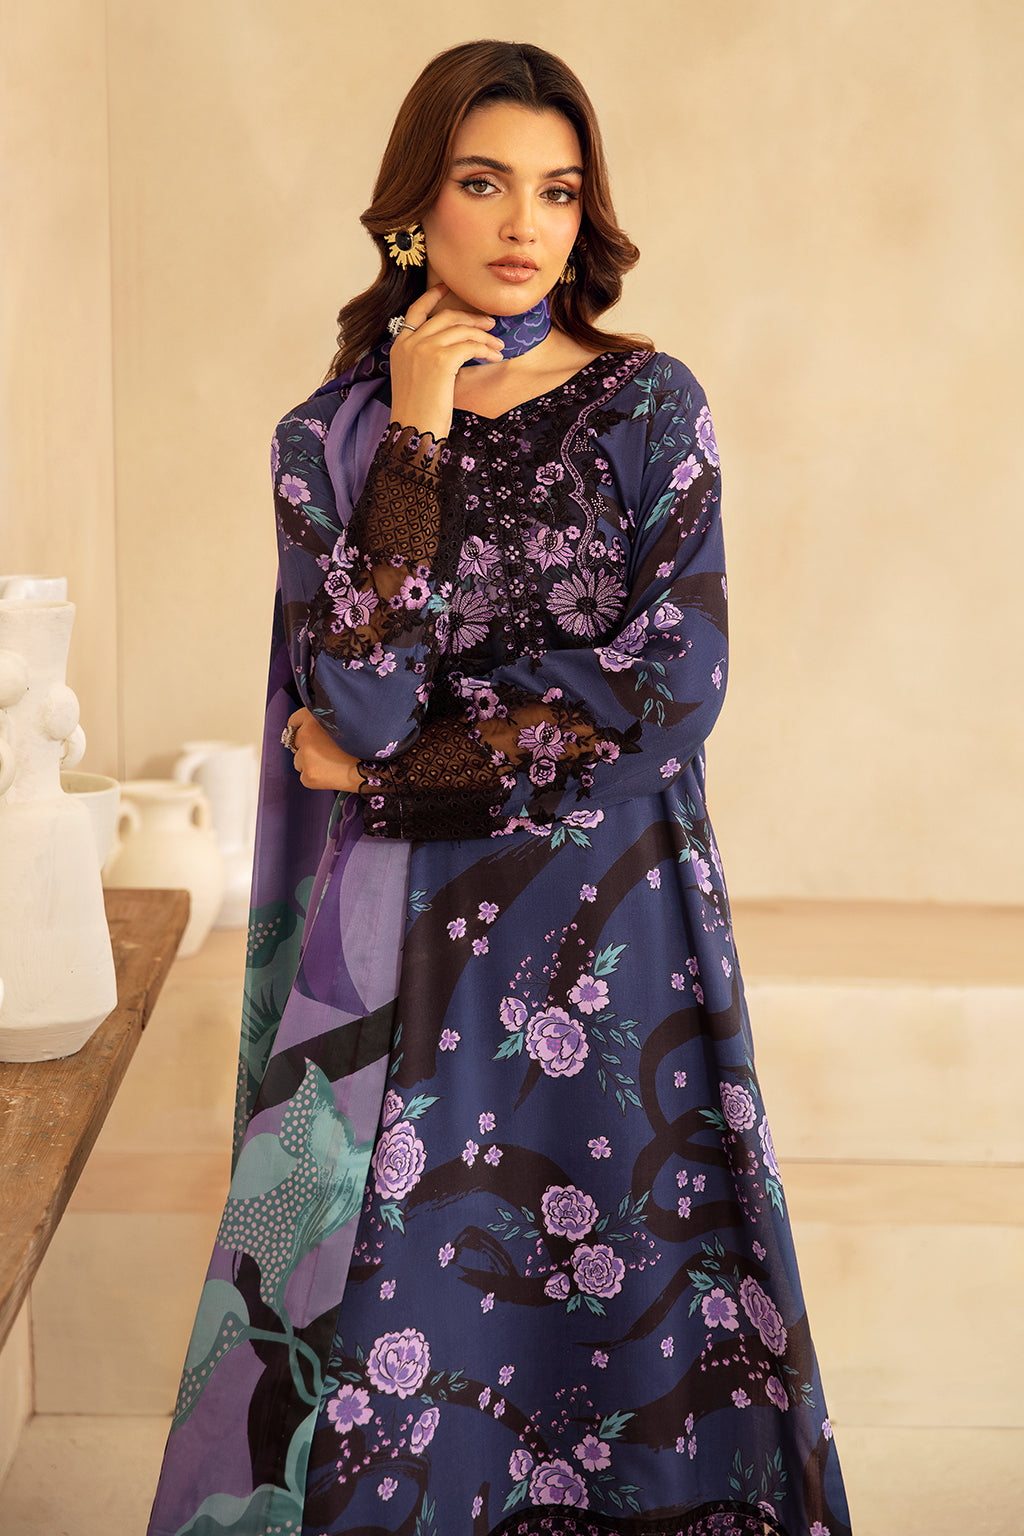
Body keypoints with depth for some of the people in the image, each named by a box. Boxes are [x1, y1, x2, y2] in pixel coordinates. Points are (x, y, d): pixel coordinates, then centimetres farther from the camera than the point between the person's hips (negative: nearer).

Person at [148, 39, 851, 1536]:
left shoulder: (650, 406, -1)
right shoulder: (331, 434, 1)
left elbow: (672, 688, -10)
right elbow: (359, 698, -13)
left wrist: (389, 764, -8)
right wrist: (415, 437, -12)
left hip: (614, 919, 0)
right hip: (400, 935, 1)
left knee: (624, 1306, 7)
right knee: (376, 1340, 4)